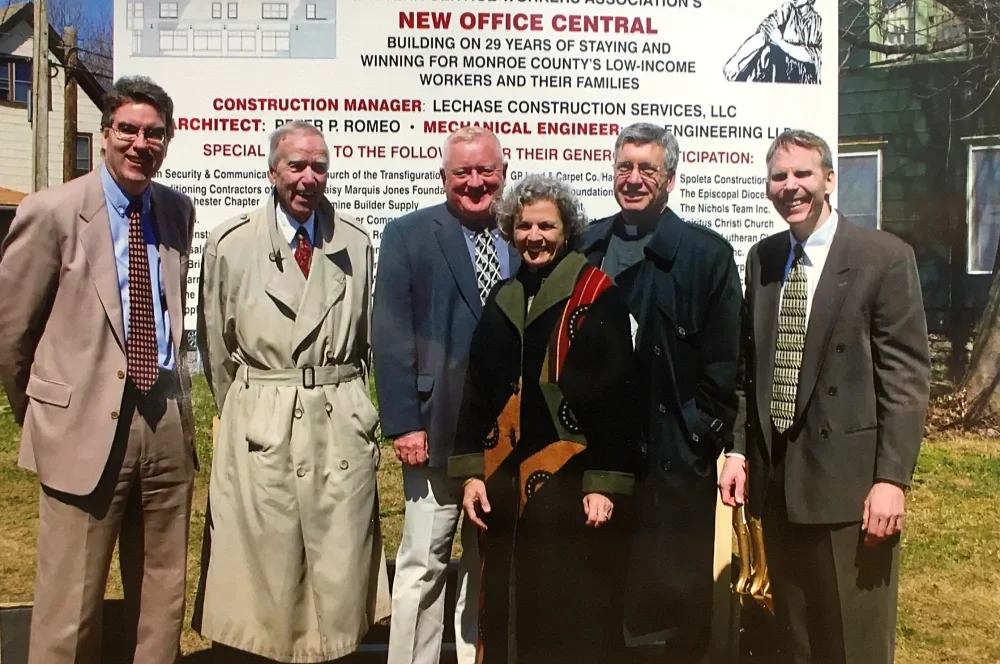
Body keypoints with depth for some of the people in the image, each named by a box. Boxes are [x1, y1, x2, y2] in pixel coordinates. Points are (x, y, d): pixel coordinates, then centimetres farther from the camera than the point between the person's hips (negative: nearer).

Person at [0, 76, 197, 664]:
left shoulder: (178, 211, 8)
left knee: (163, 597, 15)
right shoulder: (53, 212, -7)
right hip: (85, 425, -4)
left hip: (168, 420, 5)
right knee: (70, 608, 3)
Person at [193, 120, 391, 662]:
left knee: (341, 564, 8)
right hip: (260, 422, -1)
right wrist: (241, 412, 10)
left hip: (341, 421, 2)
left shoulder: (356, 243, 4)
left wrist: (346, 403, 10)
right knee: (267, 562, 7)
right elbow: (216, 344, 6)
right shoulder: (230, 242, -1)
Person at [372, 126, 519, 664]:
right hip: (439, 428, -3)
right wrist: (403, 423, -12)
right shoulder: (408, 235, 0)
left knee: (489, 566, 16)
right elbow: (391, 337, -5)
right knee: (423, 565, 4)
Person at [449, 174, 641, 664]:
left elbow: (615, 394, -10)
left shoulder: (596, 293, -5)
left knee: (572, 614, 2)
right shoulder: (501, 300, 11)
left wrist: (605, 483, -14)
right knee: (507, 609, 12)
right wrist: (470, 471, 4)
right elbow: (477, 391, 12)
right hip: (505, 480, 5)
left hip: (570, 480, -5)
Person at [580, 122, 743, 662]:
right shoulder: (584, 247, 8)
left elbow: (723, 361, -5)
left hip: (674, 451, -3)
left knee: (674, 588, 8)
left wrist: (704, 438, -8)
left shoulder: (706, 252, -3)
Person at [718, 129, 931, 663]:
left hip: (848, 479, -5)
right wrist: (740, 450, 6)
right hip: (775, 479, 5)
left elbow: (907, 376, -10)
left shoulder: (885, 257, -7)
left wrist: (892, 478, -15)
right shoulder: (761, 259, 10)